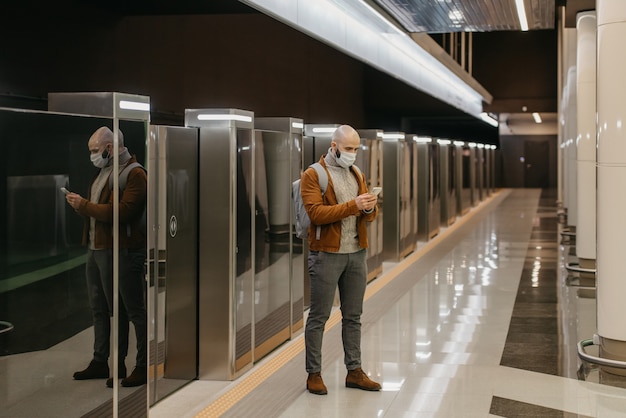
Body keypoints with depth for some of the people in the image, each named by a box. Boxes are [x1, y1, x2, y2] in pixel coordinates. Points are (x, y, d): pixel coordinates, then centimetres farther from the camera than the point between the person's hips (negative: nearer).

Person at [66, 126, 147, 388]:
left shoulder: (134, 174, -14)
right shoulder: (103, 172, 17)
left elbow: (121, 211, -24)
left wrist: (84, 205, -15)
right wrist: (81, 205, 2)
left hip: (120, 251, -10)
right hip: (96, 249, 10)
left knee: (135, 310, -3)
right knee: (100, 309, 16)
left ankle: (144, 367, 2)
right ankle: (101, 362, 28)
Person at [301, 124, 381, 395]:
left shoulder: (357, 174, 14)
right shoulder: (312, 175, -7)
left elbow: (369, 217, 14)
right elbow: (316, 213, -18)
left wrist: (369, 208, -11)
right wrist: (353, 205, -24)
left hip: (356, 254, 6)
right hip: (326, 255, -6)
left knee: (353, 316, 10)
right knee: (319, 316, 0)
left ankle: (354, 371, 18)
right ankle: (314, 373, 8)